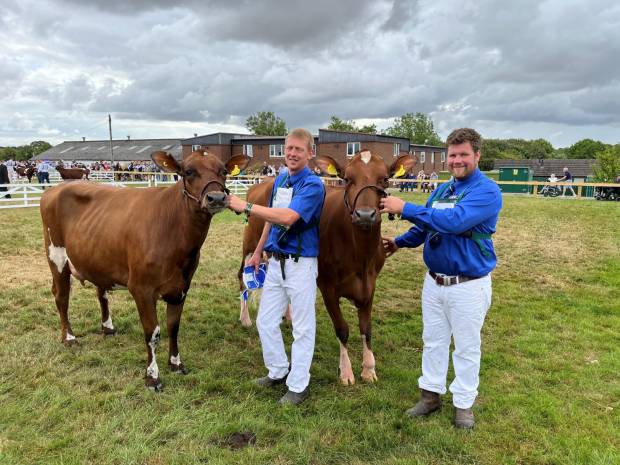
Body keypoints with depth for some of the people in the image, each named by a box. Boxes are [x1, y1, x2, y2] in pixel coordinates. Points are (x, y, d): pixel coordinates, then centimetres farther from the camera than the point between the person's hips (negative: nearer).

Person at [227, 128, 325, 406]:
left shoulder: (313, 185, -15)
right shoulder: (279, 180, 10)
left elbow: (288, 217, -29)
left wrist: (246, 207, -26)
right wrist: (258, 252, 20)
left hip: (300, 264, -7)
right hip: (275, 261, 8)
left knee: (302, 328, 5)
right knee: (265, 321, 14)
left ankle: (298, 385, 19)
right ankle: (278, 372, 33)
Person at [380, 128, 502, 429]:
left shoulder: (486, 191, -15)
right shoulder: (441, 190, 8)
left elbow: (454, 221, -31)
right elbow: (425, 228, 20)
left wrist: (405, 208, -29)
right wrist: (400, 242, 4)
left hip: (468, 286, -6)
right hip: (434, 282, 7)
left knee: (466, 348, 9)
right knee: (433, 341, 17)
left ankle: (464, 403, 27)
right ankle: (431, 394, 32)